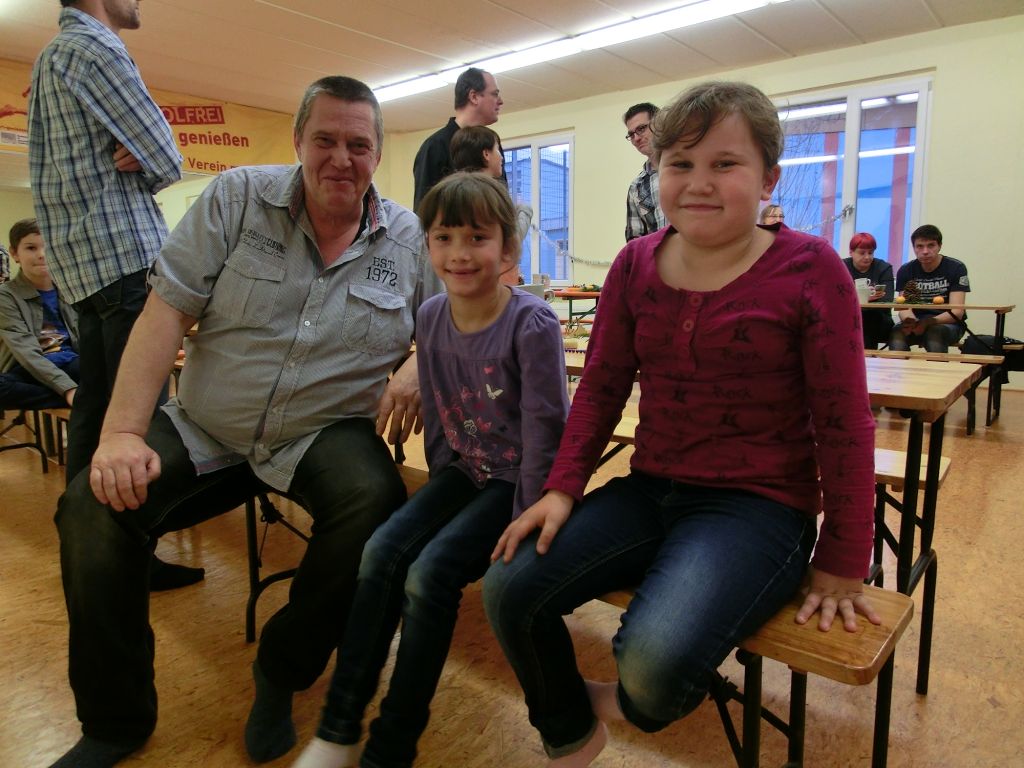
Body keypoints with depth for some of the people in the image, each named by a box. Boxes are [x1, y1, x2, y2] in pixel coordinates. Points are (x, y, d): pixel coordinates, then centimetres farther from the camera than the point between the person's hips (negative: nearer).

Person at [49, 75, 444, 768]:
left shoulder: (410, 239, 1)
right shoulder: (238, 198, -1)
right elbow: (168, 313, -5)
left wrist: (418, 366, -16)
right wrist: (121, 431, -14)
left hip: (327, 434, -1)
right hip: (205, 429, 2)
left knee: (376, 504, -31)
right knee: (93, 508, -18)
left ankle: (282, 673, -2)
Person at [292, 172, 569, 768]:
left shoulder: (533, 324, -19)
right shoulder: (431, 317, -1)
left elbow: (545, 429, -17)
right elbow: (435, 413, 9)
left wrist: (524, 524, -16)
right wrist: (440, 486, 9)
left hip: (517, 479, -5)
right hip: (464, 471, 6)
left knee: (431, 572, -22)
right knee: (382, 551, -13)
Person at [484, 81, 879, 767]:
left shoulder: (809, 268, -9)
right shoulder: (635, 265, 3)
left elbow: (844, 423, -6)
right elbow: (601, 387, 7)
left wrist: (843, 564, -3)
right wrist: (563, 487, -4)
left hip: (758, 505, -4)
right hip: (650, 489, 5)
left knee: (655, 661, -29)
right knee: (509, 588, -10)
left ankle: (624, 704, 13)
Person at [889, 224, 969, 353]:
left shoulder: (956, 268, -5)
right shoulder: (905, 271, 3)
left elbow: (956, 312, -13)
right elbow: (904, 308, -6)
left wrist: (928, 323, -32)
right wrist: (912, 322, -31)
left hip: (949, 323, -2)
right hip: (917, 322, 2)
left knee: (935, 333, -36)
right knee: (897, 334, -31)